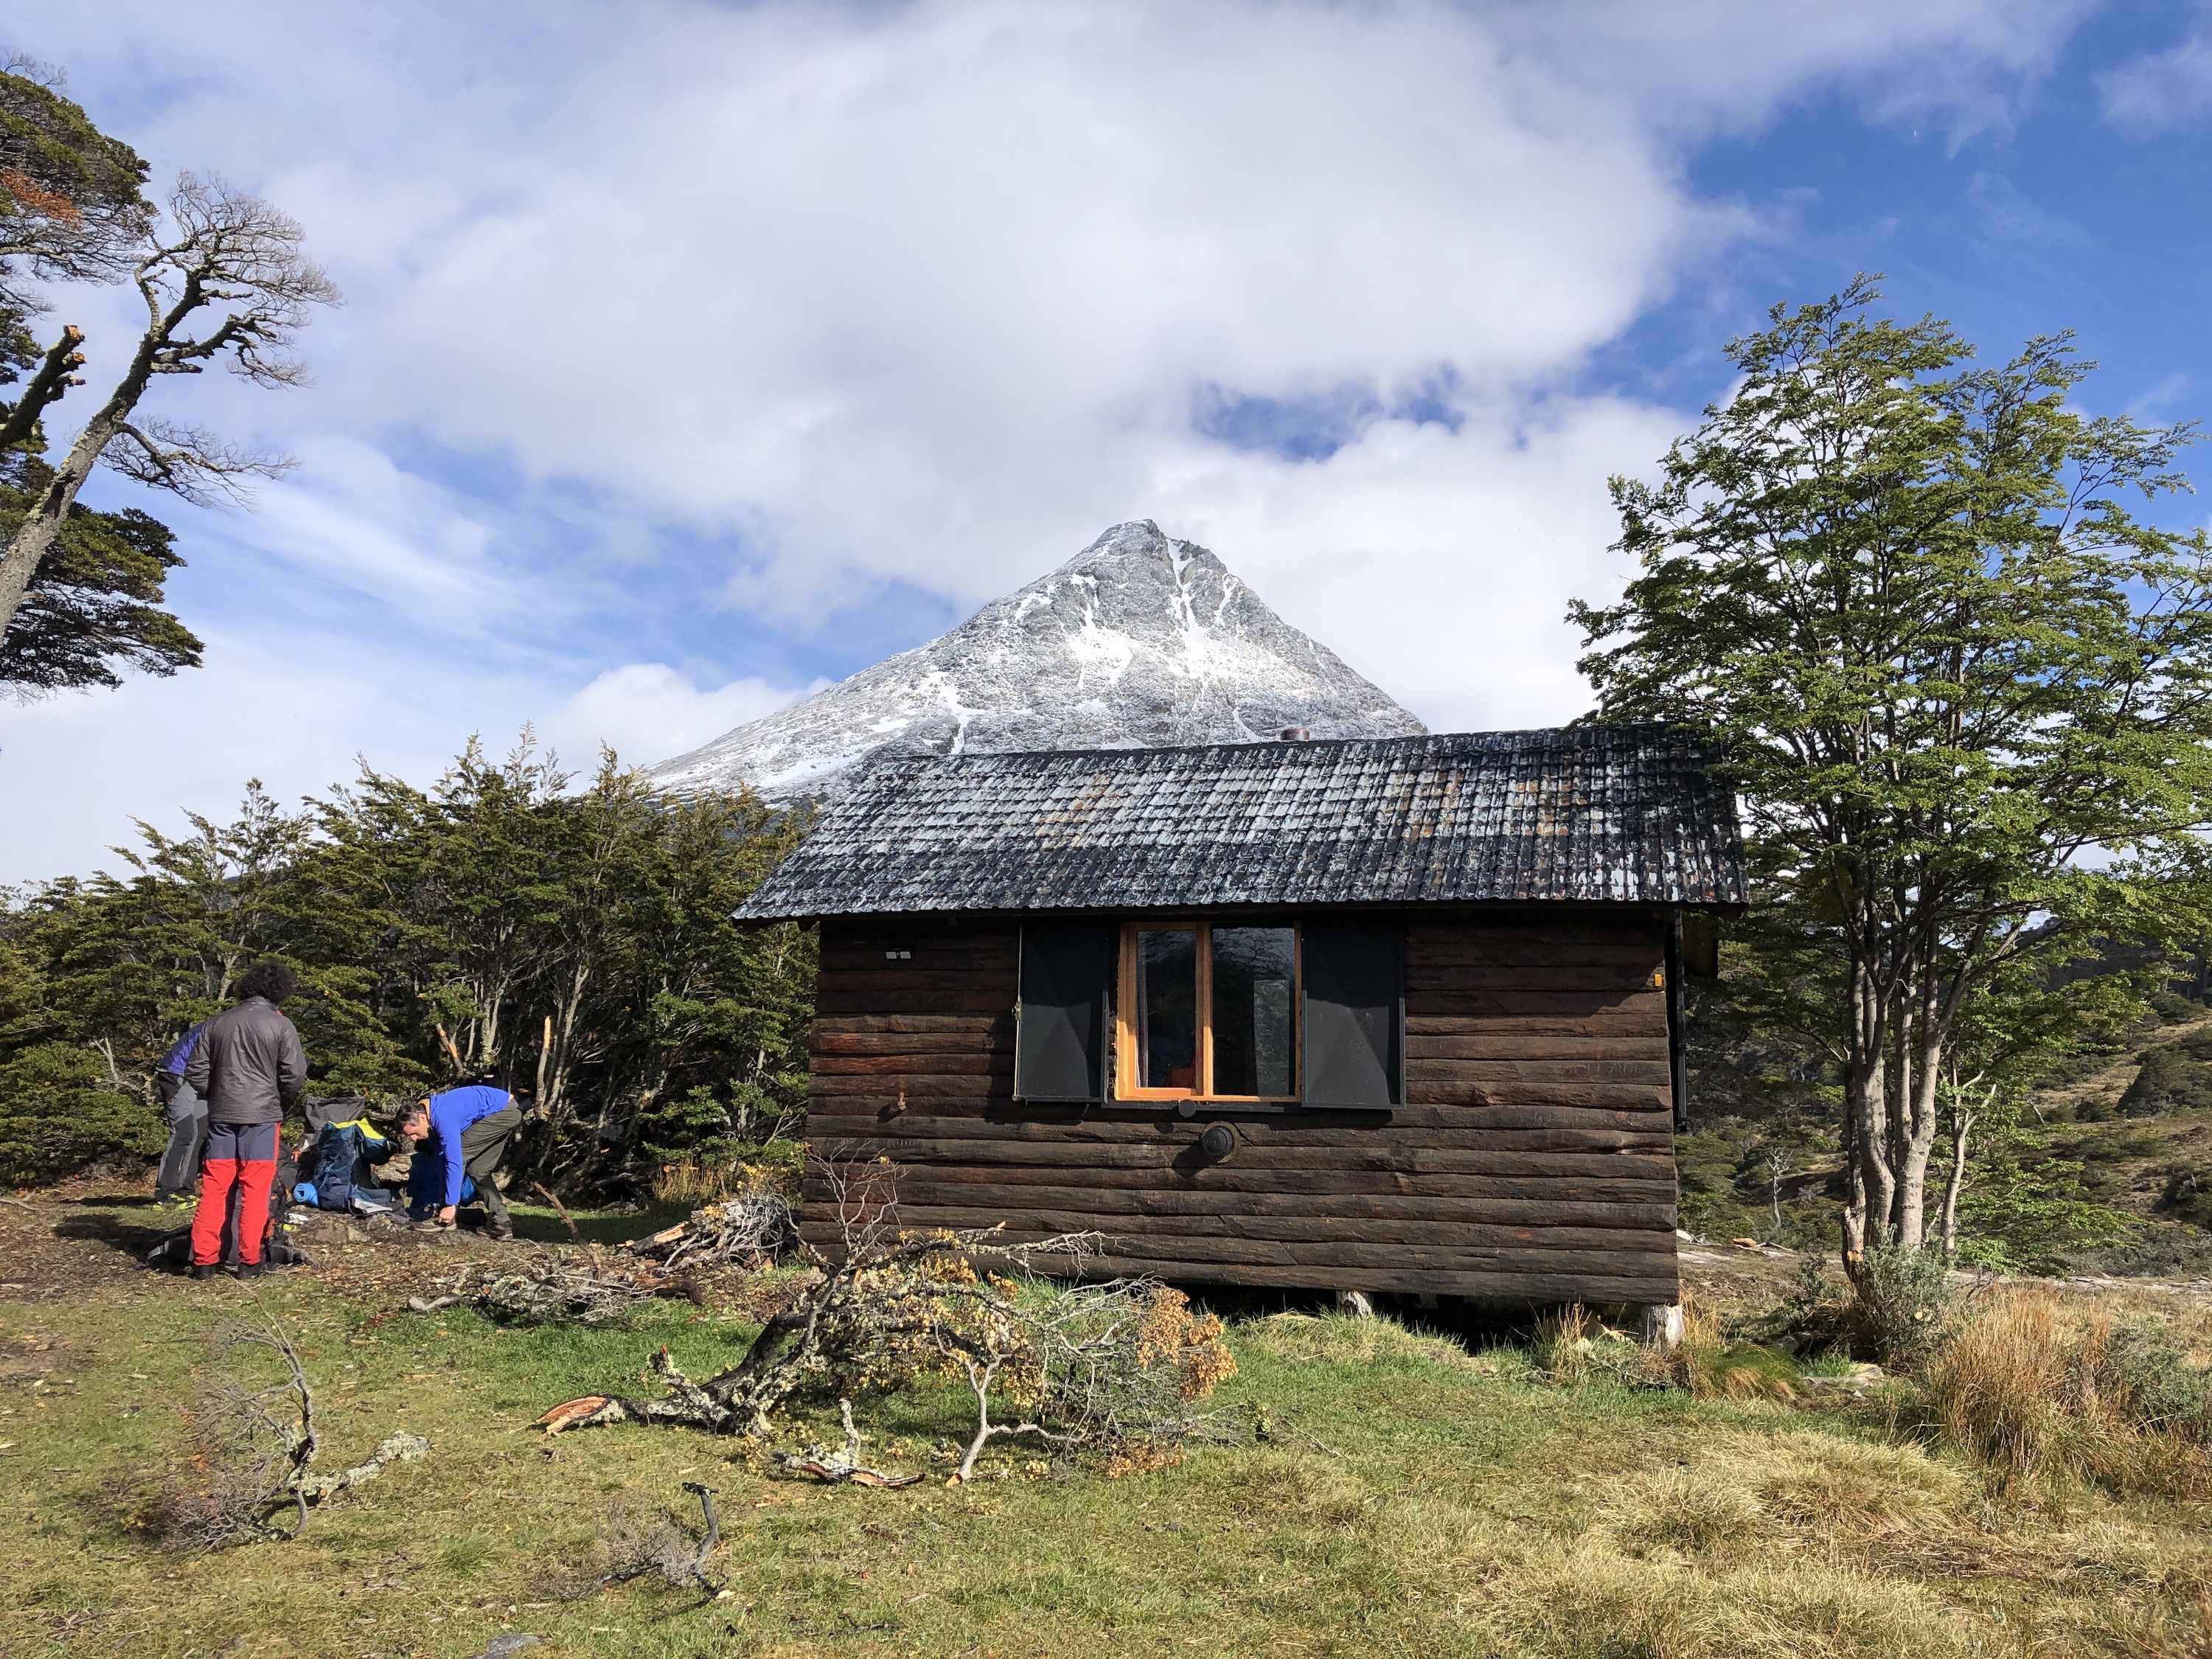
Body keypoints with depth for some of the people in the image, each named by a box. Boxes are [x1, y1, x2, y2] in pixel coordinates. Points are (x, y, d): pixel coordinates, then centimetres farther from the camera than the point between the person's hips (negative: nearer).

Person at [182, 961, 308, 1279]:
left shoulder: (217, 1023, 10)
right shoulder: (281, 1026, -4)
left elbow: (195, 1072, 11)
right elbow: (295, 1075, -9)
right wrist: (282, 1107, 9)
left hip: (221, 1114, 4)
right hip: (262, 1115, -4)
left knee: (214, 1187, 8)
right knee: (255, 1190, 2)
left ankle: (204, 1260, 8)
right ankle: (249, 1261, 4)